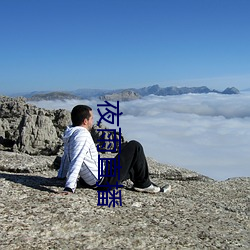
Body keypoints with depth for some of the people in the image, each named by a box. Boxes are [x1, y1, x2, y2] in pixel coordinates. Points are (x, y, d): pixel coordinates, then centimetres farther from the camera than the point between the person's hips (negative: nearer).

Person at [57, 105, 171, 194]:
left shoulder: (69, 135, 8)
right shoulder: (82, 134, -22)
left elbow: (66, 158, 18)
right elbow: (76, 161, -30)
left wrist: (61, 177, 27)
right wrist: (69, 188, -35)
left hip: (92, 181, 11)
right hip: (105, 180, -10)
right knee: (135, 146, -4)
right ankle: (143, 184, 6)